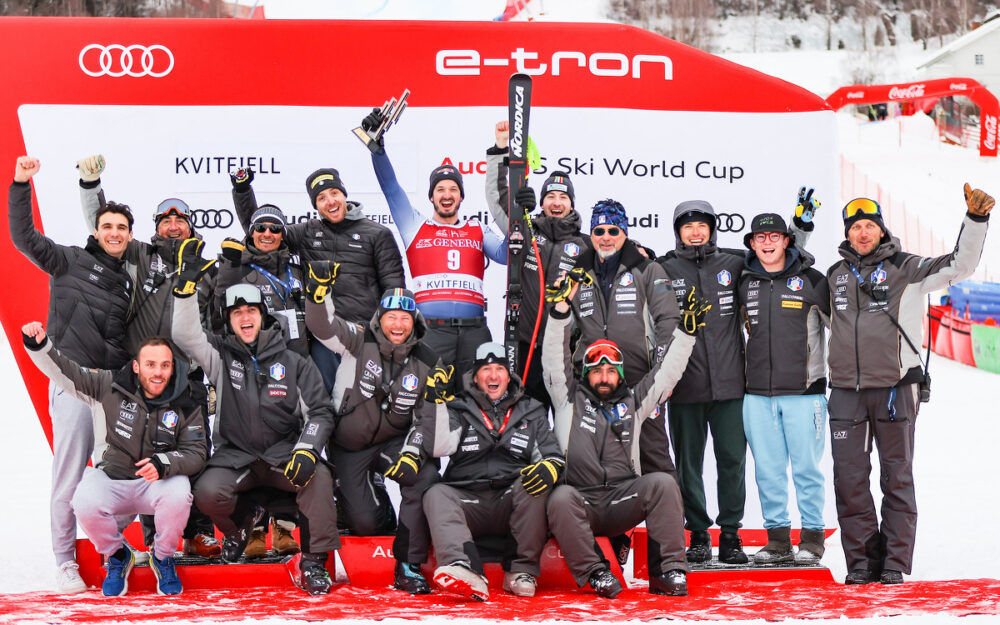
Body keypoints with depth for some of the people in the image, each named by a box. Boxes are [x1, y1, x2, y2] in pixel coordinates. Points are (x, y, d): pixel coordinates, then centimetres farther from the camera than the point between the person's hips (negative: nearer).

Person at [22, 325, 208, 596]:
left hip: (157, 481, 0)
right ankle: (117, 556, 2)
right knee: (85, 503, -32)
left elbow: (196, 452, -6)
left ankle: (163, 558, -1)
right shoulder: (109, 387, -6)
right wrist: (38, 345, -24)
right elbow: (65, 372, -5)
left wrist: (163, 463, -27)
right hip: (110, 479, 0)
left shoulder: (187, 406, -4)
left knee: (178, 494, -34)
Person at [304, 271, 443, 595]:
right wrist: (319, 290, -44)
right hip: (349, 446, -2)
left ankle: (408, 566, -16)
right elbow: (323, 326, -25)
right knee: (363, 524, -11)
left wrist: (411, 453, -14)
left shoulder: (427, 363, 0)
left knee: (426, 478, -29)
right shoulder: (359, 342, -9)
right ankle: (369, 496, 31)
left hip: (393, 441, 2)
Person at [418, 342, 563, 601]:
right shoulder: (458, 409, 13)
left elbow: (553, 454, 12)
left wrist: (551, 467, -13)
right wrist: (436, 402, -13)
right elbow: (438, 447, -5)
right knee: (436, 494, -28)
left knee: (533, 483, -29)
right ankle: (465, 570, -52)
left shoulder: (531, 412, 17)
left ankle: (522, 570, -22)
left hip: (512, 504, 0)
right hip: (467, 501, 0)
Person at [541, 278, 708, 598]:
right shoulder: (570, 399, 15)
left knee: (662, 482, -25)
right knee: (561, 498, -35)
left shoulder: (632, 402, 21)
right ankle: (594, 572, -28)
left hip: (624, 500, 2)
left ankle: (668, 571, -22)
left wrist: (686, 330, 6)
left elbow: (666, 373, 17)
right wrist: (562, 307, -6)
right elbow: (554, 358, 4)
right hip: (579, 502, -2)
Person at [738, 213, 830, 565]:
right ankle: (777, 538, 14)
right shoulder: (744, 284, 9)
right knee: (768, 470, 6)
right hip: (758, 393, 4)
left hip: (803, 390, -3)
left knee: (806, 468, -1)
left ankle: (812, 538, 9)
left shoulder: (810, 281, -1)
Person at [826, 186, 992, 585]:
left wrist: (975, 219, -19)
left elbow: (959, 266, -5)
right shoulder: (835, 275, 13)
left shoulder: (906, 269, 2)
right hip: (846, 391, 3)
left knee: (897, 477, 3)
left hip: (894, 386, -3)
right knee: (849, 479, 0)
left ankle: (895, 562, 8)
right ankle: (861, 560, 9)